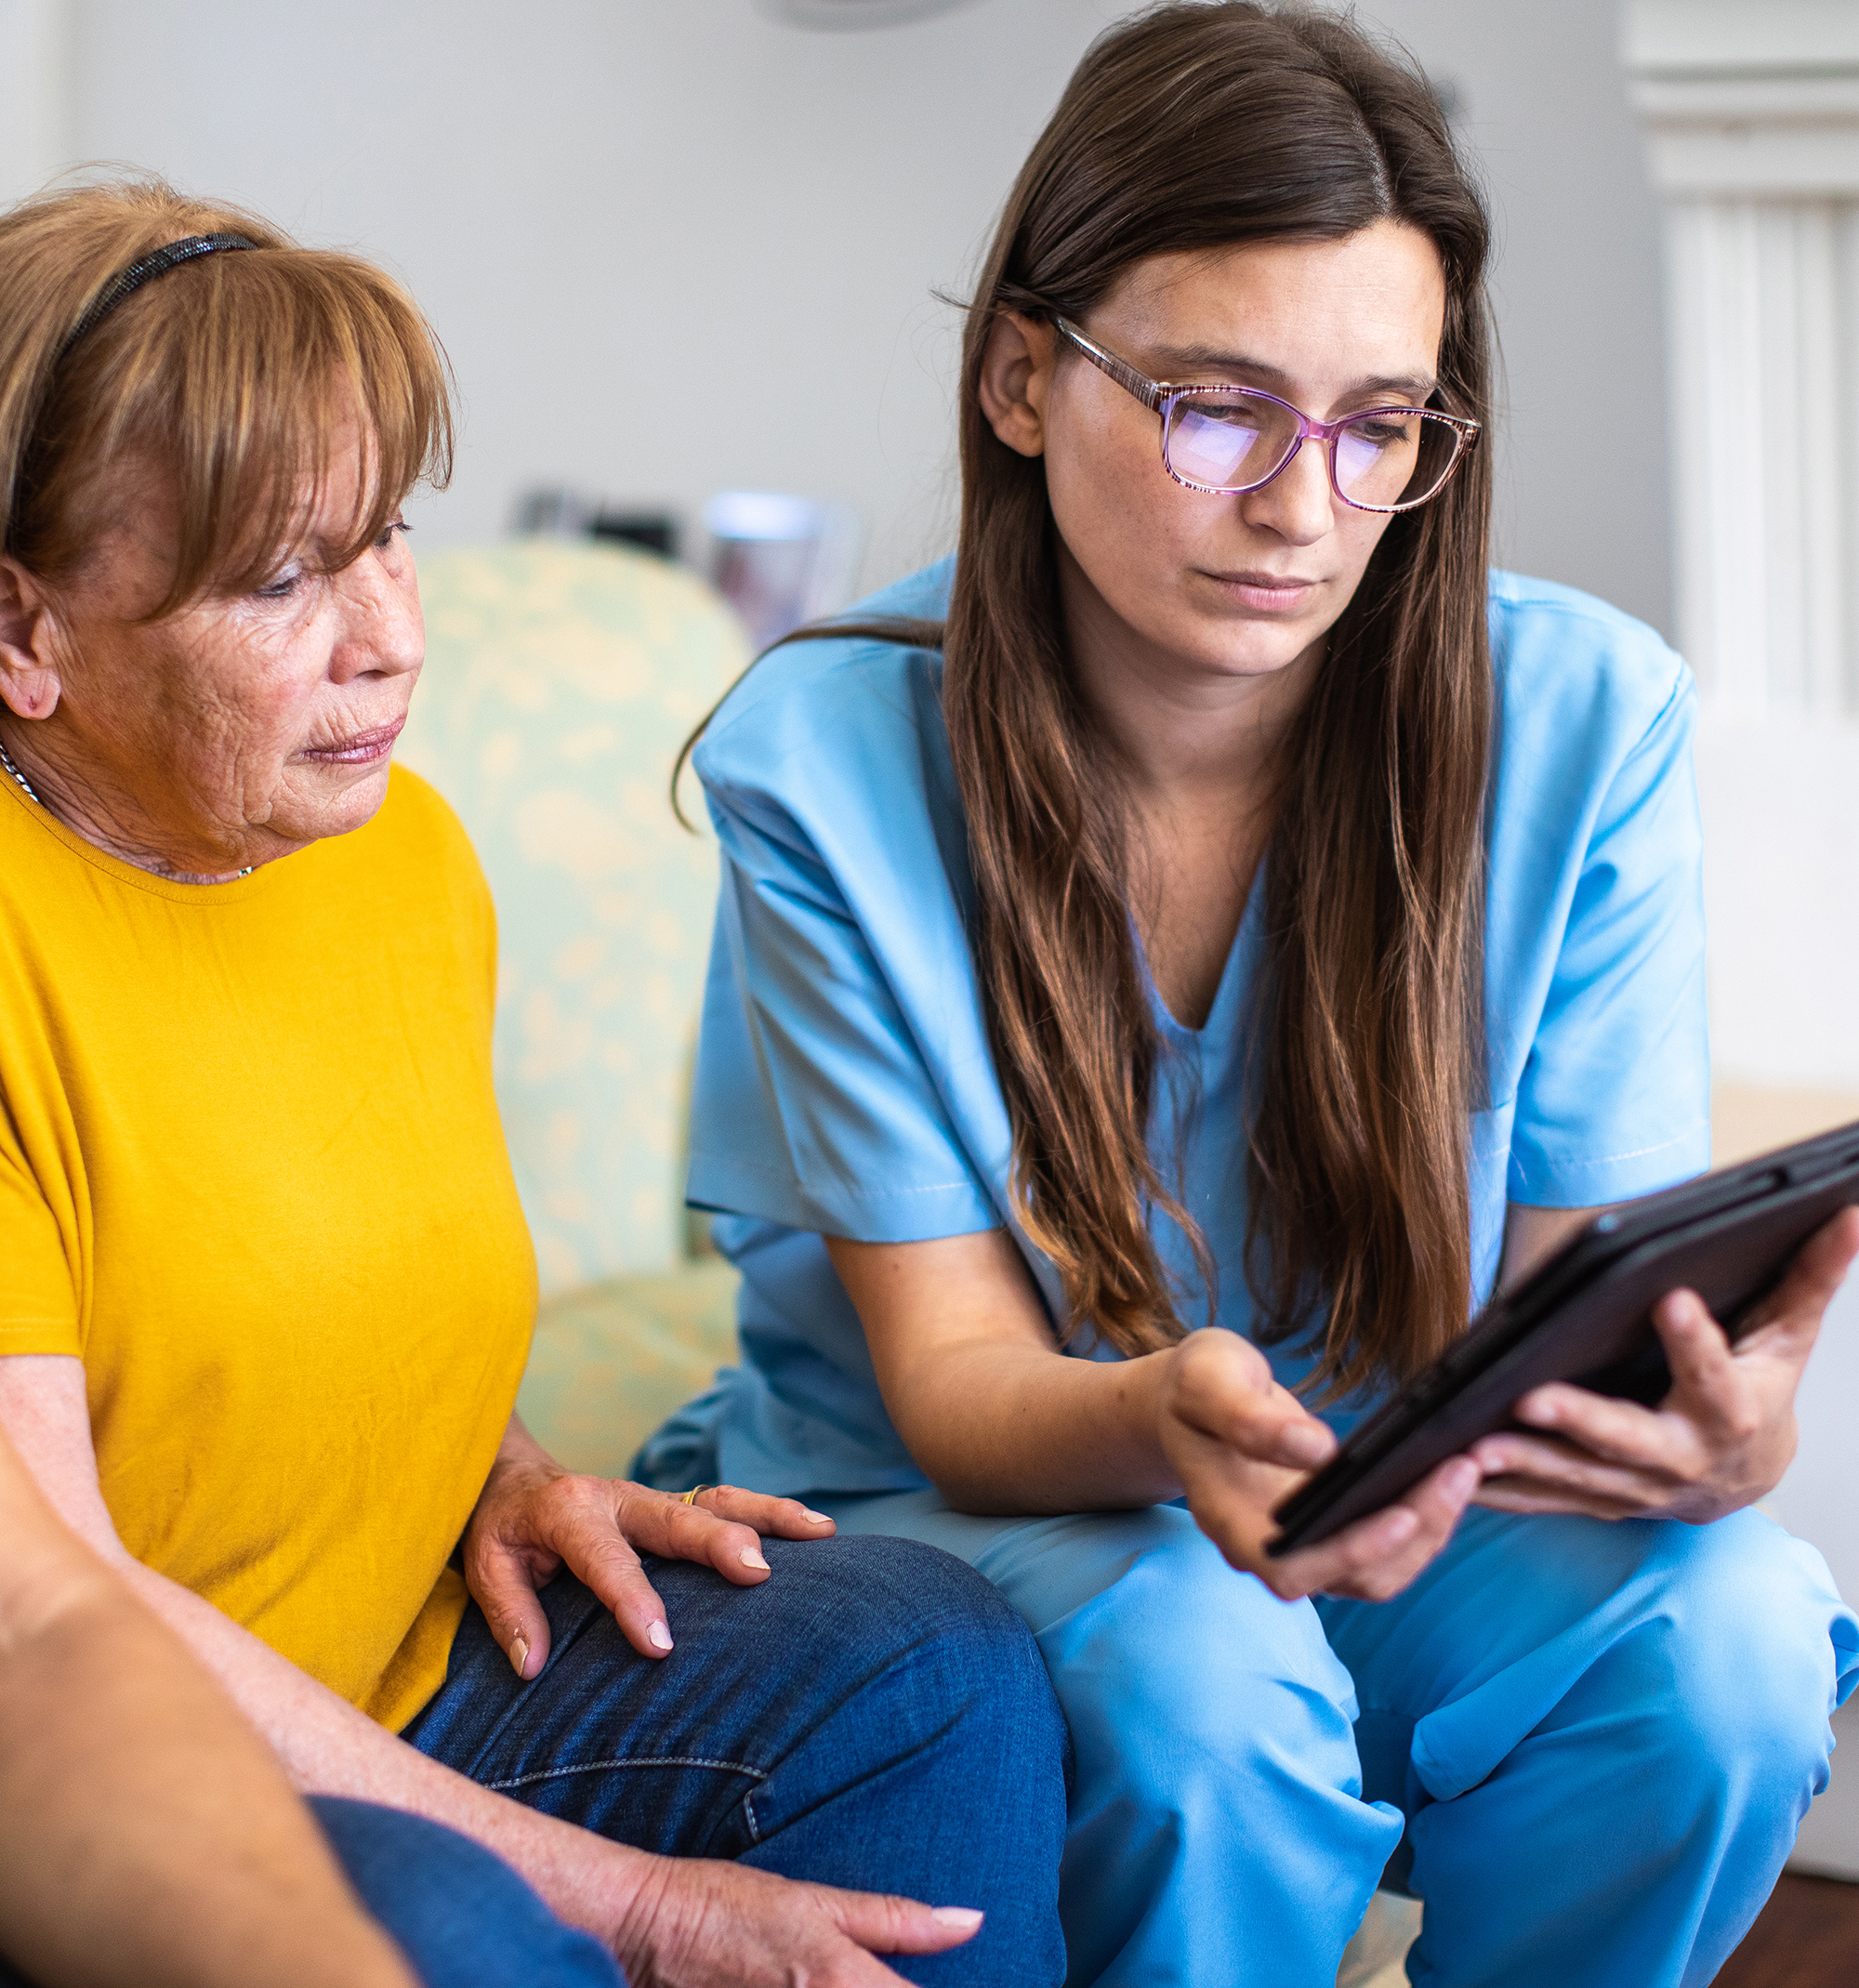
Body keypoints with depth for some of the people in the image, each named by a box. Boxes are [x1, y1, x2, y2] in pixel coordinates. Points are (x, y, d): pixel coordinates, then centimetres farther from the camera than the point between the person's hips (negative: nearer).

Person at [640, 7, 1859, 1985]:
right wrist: (1167, 1423, -41)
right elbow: (955, 1375, -16)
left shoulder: (1584, 725, -10)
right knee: (1188, 1667, -34)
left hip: (1402, 1517, 2)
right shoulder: (827, 758, -14)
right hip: (942, 1514, -2)